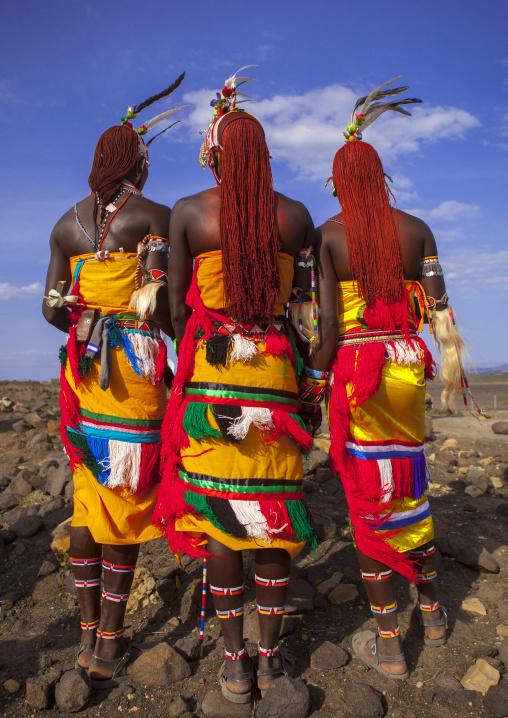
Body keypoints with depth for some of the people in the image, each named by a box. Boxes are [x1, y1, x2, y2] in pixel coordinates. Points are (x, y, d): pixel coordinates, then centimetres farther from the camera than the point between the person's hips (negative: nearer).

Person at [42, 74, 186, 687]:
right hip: (137, 360, -5)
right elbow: (160, 300, -12)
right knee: (126, 498, 2)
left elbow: (51, 308, 9)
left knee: (88, 496, 13)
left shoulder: (67, 224, 13)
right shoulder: (156, 216, -2)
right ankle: (109, 644, 13)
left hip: (82, 362, 5)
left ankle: (88, 631, 24)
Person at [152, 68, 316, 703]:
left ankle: (234, 662, 18)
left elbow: (176, 304, 2)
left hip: (209, 371, -1)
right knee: (274, 506, 9)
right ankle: (270, 654, 22)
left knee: (216, 508, 7)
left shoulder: (188, 212, 0)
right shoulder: (295, 215, 4)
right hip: (274, 370, 2)